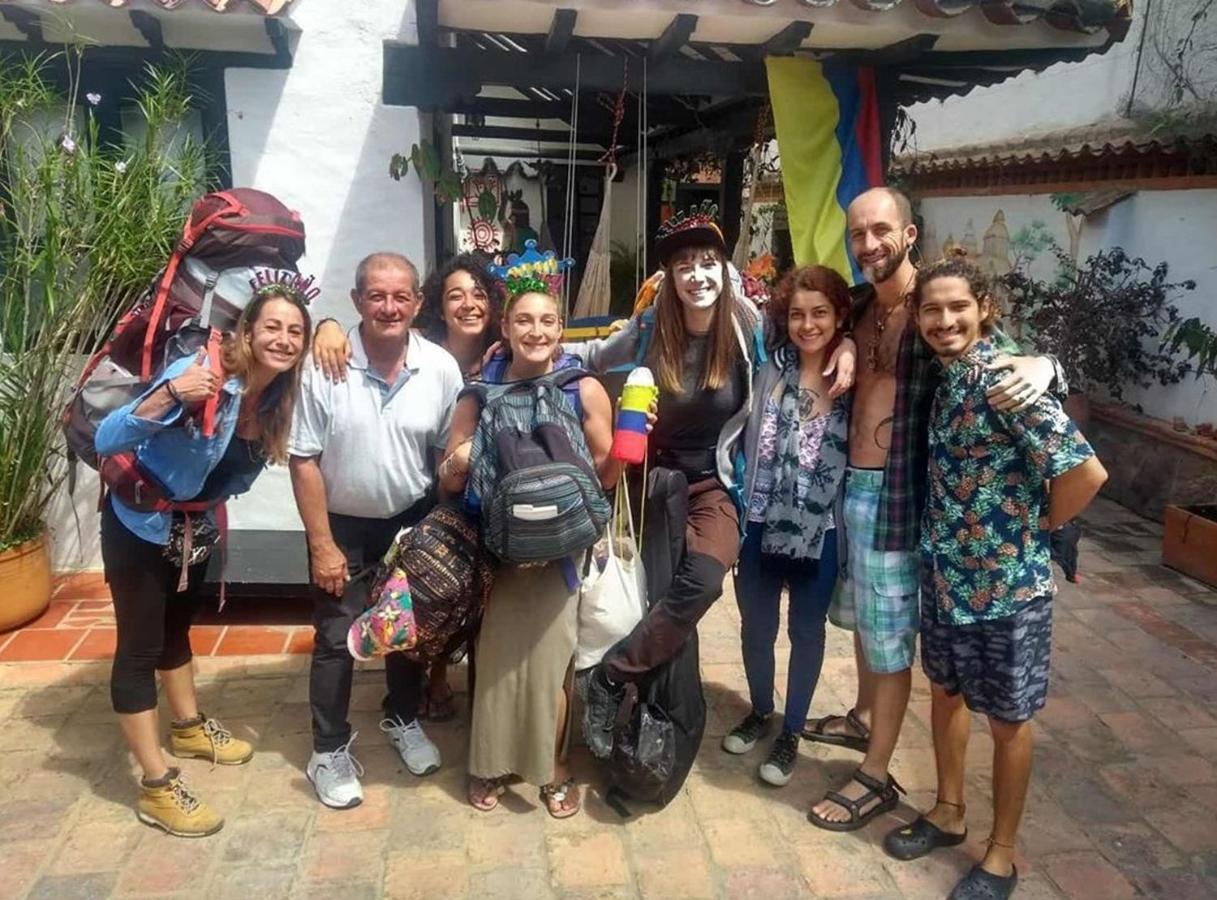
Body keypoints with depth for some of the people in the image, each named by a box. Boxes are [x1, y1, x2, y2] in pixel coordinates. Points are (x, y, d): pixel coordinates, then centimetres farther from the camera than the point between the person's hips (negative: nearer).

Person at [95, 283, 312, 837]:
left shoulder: (281, 395, -9)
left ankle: (188, 728, 44)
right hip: (138, 525, -7)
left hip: (195, 526, 7)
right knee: (140, 646, 0)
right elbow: (105, 442, -34)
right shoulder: (200, 376, -30)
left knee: (177, 628, 25)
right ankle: (157, 787, 9)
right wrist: (168, 397, -48)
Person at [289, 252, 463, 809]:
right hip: (343, 524, -2)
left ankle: (403, 720, 43)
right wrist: (322, 545, -13)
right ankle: (330, 752, 27)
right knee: (336, 639, 6)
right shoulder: (325, 368, -20)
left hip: (413, 521, 3)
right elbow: (304, 462, -14)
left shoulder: (441, 369, -12)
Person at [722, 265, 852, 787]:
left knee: (807, 630, 14)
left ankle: (791, 732, 34)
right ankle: (759, 712, 43)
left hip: (821, 528, -2)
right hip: (762, 521, 2)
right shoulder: (771, 370, -4)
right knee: (756, 624, 17)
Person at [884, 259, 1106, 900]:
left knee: (1007, 719, 10)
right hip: (944, 569, 8)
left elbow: (1086, 472, -26)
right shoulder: (944, 376, 2)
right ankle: (948, 812, 42)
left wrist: (1035, 529, -11)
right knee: (945, 691, 21)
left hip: (1007, 580, -7)